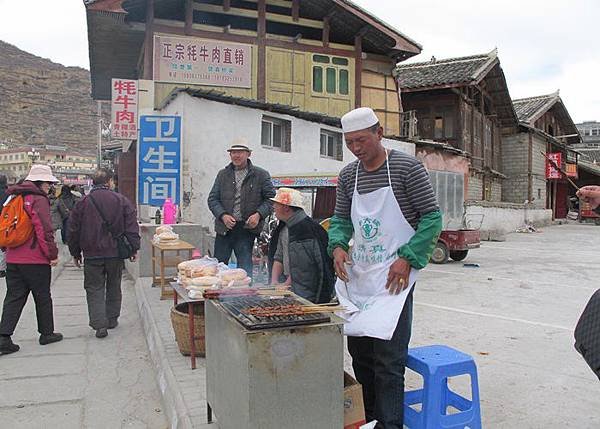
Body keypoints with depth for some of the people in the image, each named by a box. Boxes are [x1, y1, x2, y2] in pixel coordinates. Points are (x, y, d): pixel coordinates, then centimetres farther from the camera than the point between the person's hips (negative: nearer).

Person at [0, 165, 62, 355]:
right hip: (35, 260, -7)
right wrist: (52, 254, -10)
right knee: (43, 297, 8)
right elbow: (45, 230, -18)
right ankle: (47, 333, 20)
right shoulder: (39, 200, -12)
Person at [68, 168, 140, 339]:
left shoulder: (82, 203, 0)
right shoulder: (122, 201, -2)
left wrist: (75, 253, 14)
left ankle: (99, 324, -5)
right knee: (114, 286, 17)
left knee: (94, 289, 5)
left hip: (92, 254, 0)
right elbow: (132, 228, -4)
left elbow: (73, 231, 4)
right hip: (115, 253, 1)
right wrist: (134, 248, 4)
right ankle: (112, 319, 26)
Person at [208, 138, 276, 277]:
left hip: (247, 228, -3)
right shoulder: (223, 174, 11)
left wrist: (259, 214, -15)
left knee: (245, 267, 0)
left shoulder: (261, 175, 2)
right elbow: (212, 199, 8)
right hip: (224, 228, 3)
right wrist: (223, 215, -9)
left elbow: (271, 198, 1)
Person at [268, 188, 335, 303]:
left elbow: (301, 269, -20)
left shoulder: (305, 229, -18)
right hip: (289, 282, 8)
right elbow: (279, 257, 12)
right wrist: (274, 282, 0)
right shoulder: (284, 226, 12)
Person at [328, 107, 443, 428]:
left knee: (388, 360, -7)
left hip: (393, 277, -6)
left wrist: (408, 259, -17)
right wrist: (337, 245, -6)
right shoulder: (348, 175, 8)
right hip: (357, 276, 6)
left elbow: (432, 217, -8)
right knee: (359, 353, 14)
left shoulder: (407, 167, -7)